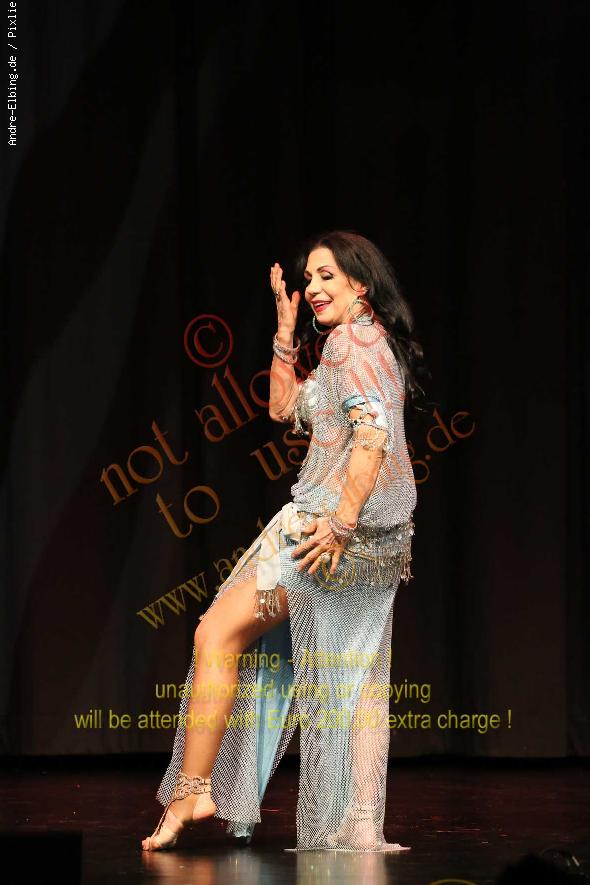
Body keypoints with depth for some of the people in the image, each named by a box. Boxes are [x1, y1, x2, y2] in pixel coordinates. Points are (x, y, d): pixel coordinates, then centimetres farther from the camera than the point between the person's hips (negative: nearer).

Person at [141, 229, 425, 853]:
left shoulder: (353, 340, -9)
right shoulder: (367, 346, 22)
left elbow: (375, 433, -22)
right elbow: (285, 410, 27)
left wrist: (340, 522, -28)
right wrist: (286, 332, 18)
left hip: (340, 523, -10)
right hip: (378, 543, 10)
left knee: (219, 633, -6)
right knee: (356, 680, 8)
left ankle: (192, 789, -7)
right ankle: (361, 830, 5)